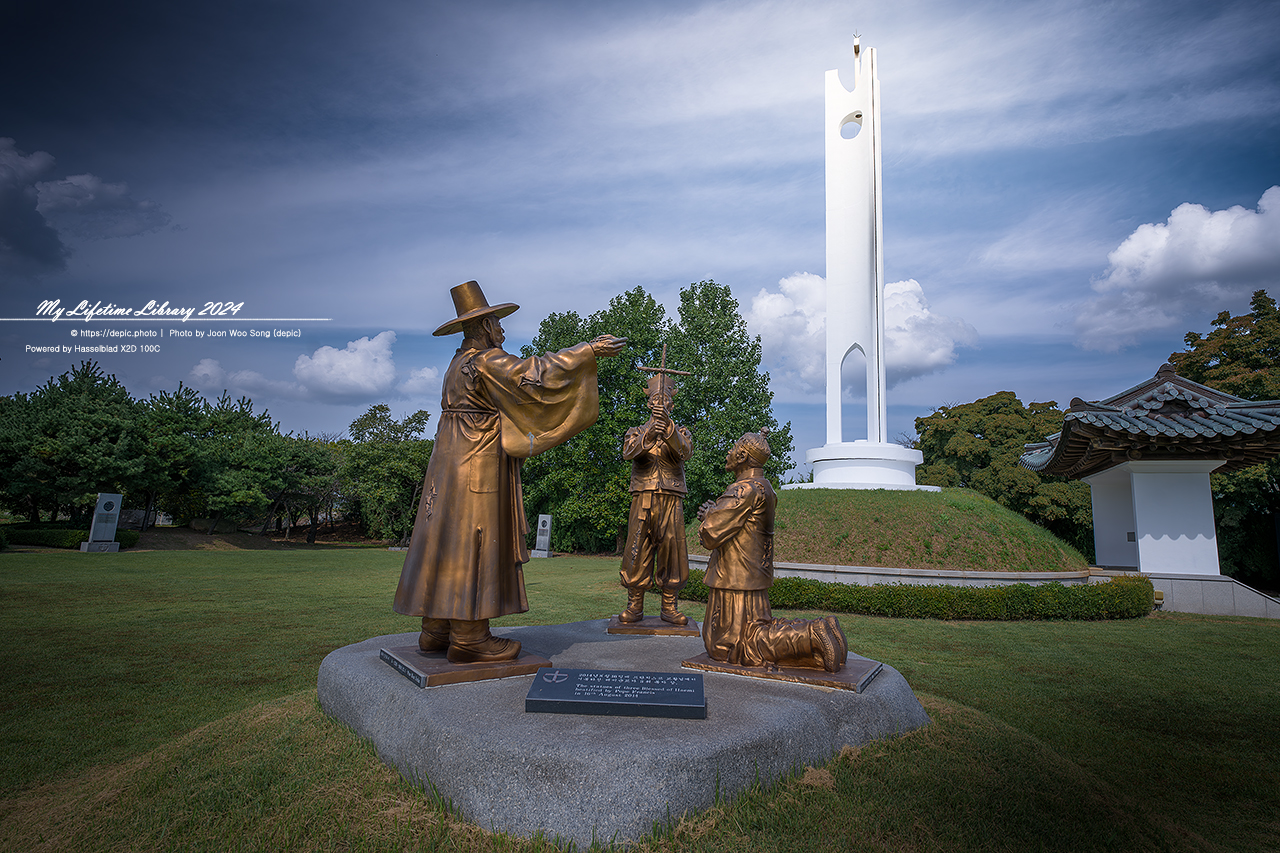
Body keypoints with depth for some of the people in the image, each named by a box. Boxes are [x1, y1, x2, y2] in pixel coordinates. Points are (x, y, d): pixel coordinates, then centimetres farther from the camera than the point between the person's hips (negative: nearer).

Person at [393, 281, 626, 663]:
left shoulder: (461, 362, 18)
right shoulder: (487, 361, -12)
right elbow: (533, 375, -22)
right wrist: (588, 351, -21)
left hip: (452, 465, 10)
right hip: (479, 465, -10)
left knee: (450, 542, 10)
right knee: (476, 544, -8)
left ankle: (436, 629, 16)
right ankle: (469, 638, -4)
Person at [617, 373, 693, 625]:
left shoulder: (680, 432, 14)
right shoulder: (637, 431, 14)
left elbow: (685, 452, -11)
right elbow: (629, 452, -10)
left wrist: (668, 425, -27)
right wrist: (649, 435, -30)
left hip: (671, 500, 0)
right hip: (643, 499, 0)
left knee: (671, 550, -1)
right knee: (637, 550, -2)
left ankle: (669, 608, 8)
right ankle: (635, 606, 7)